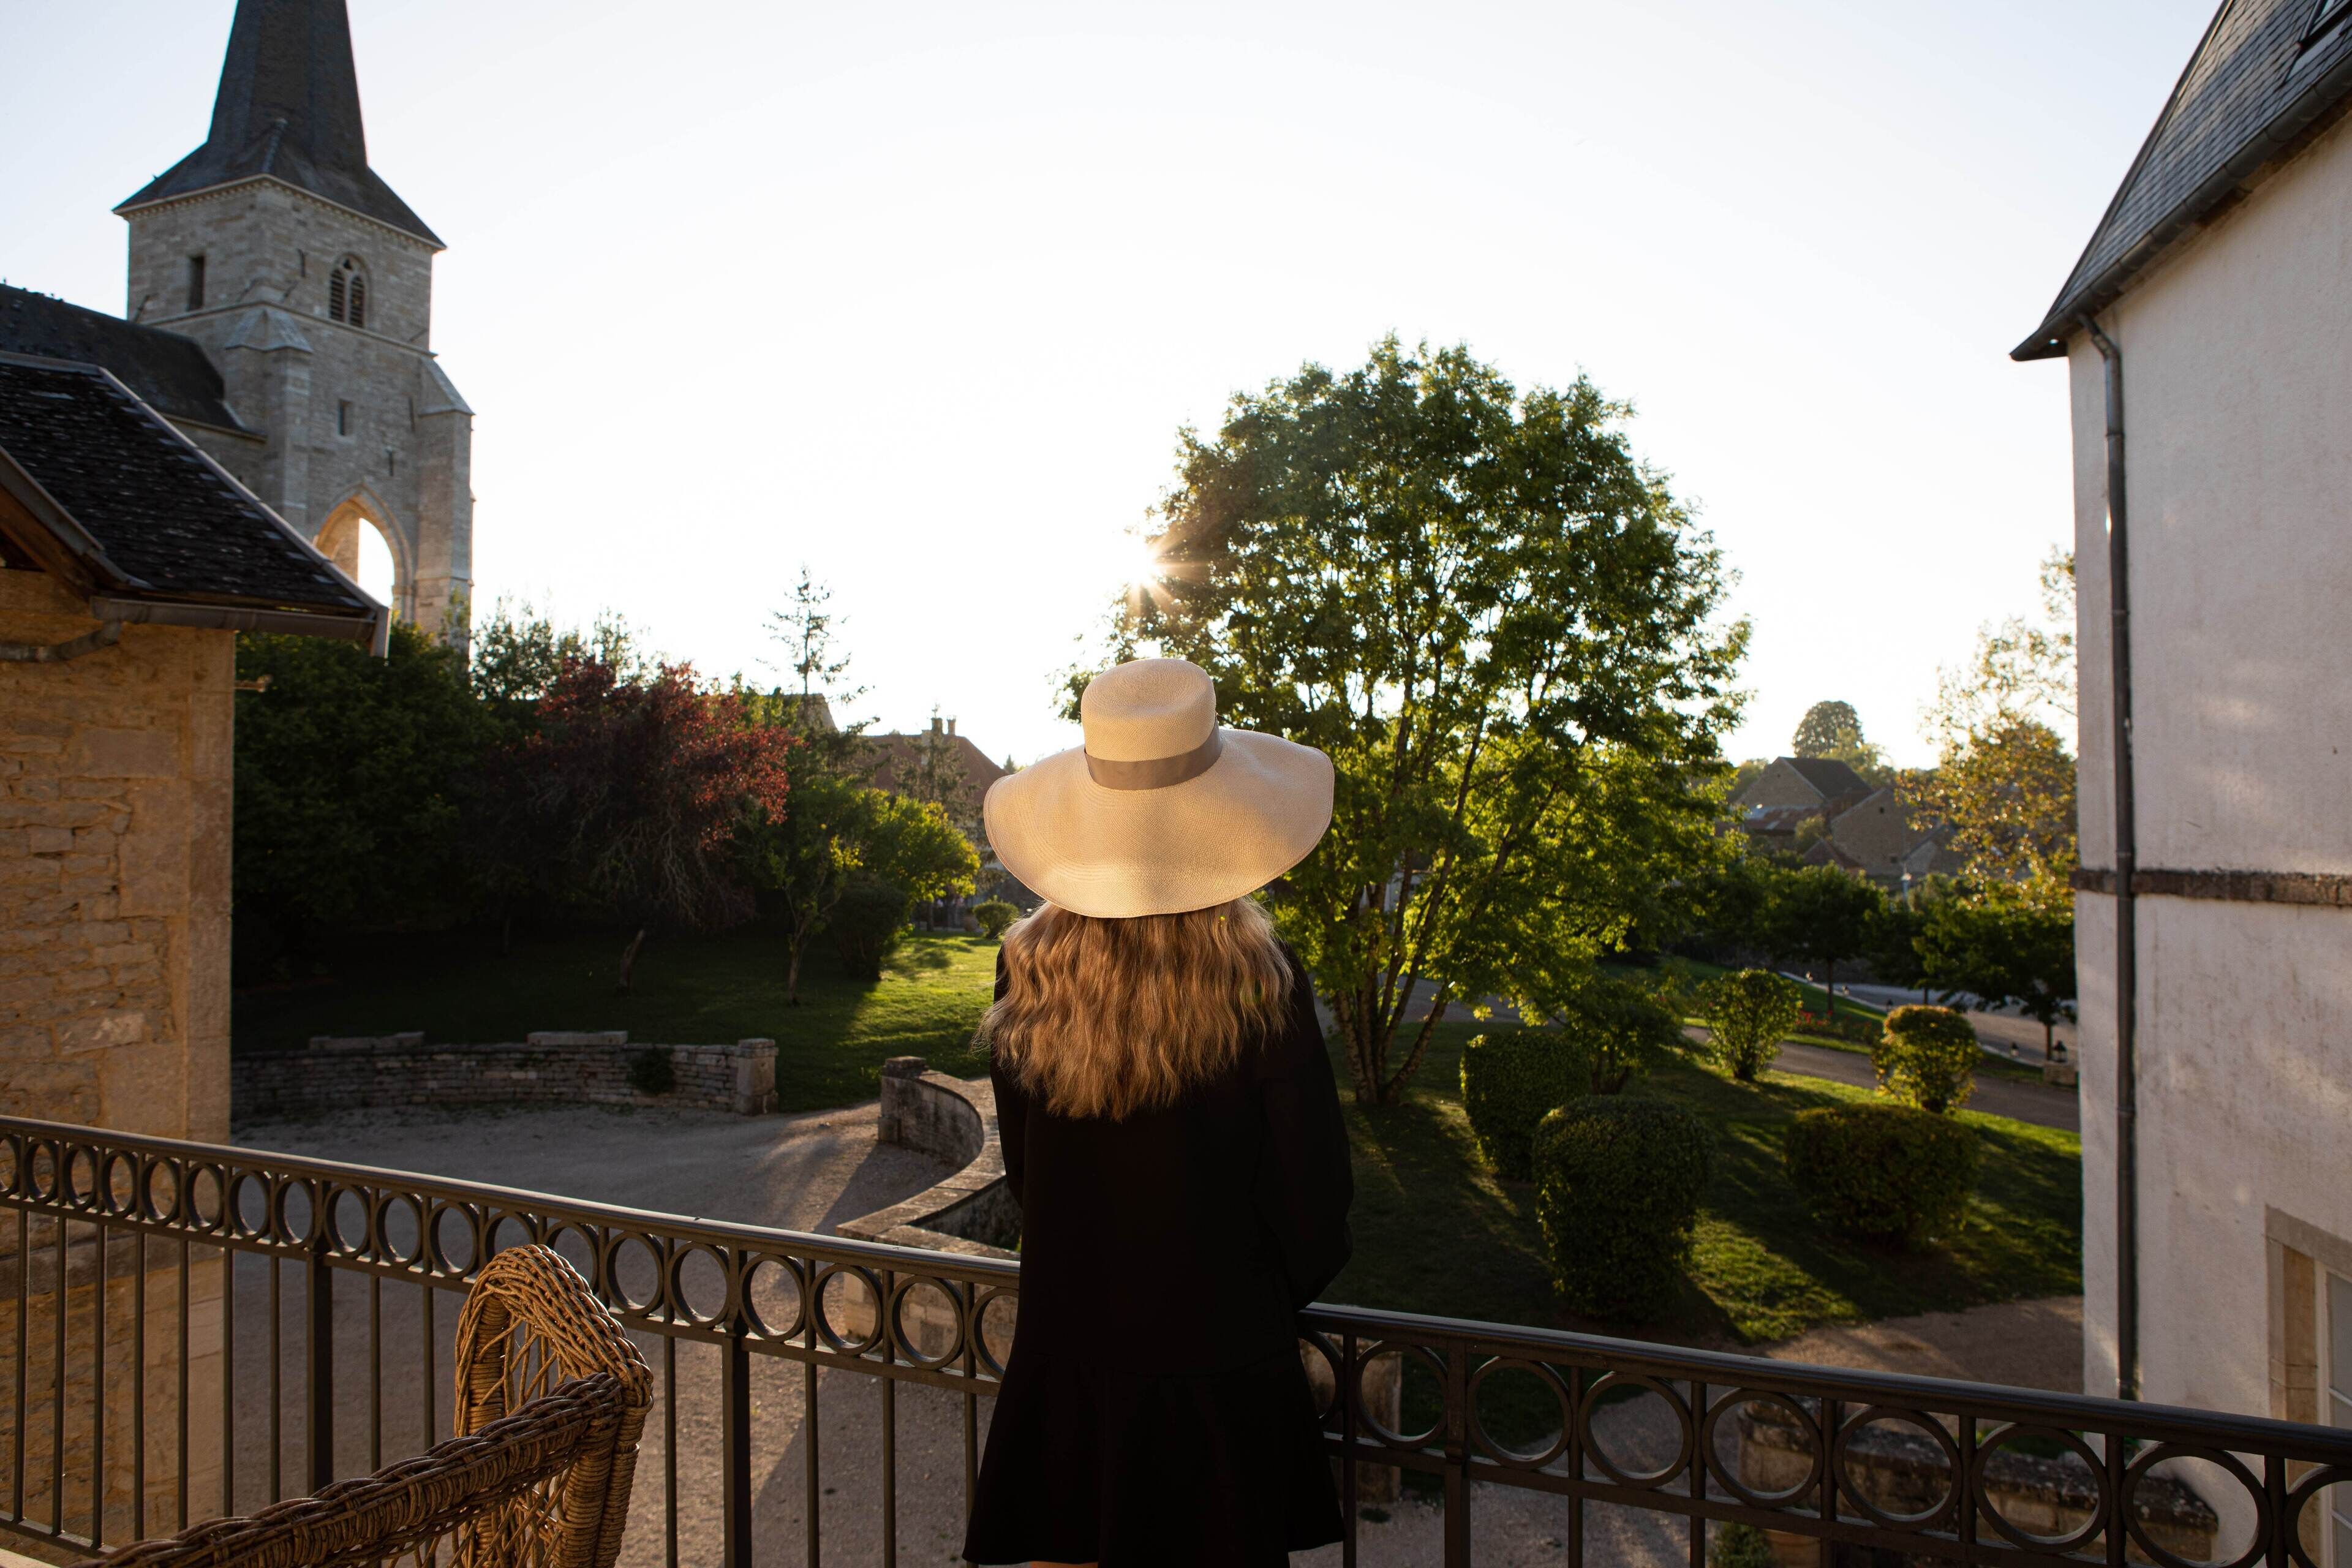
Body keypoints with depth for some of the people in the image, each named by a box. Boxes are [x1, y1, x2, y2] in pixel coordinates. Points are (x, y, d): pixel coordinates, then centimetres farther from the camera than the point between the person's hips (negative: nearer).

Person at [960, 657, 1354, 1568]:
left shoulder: (1026, 973, -11)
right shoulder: (1260, 983, -19)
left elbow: (1023, 1170, 1)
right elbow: (1308, 1192, -10)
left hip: (1065, 1349, 3)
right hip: (1218, 1357, -2)